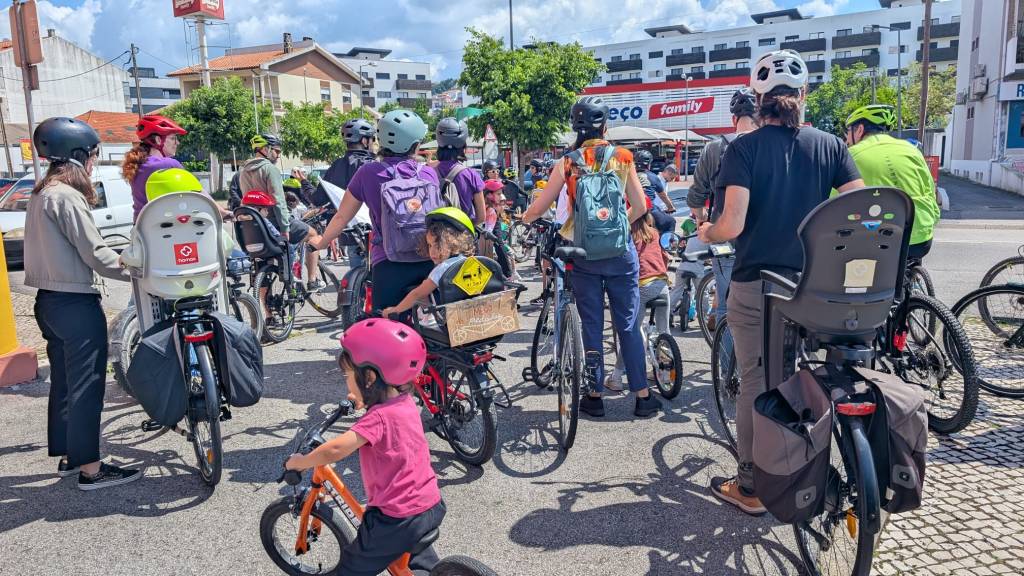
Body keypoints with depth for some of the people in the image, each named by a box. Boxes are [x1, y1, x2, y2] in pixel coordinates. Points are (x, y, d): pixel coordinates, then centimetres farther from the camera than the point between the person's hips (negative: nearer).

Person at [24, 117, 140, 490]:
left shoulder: (42, 193, 13)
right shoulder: (66, 196, -16)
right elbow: (95, 254, -19)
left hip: (49, 300, 10)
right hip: (76, 304, -10)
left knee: (63, 382, 18)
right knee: (87, 386, -2)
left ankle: (67, 455, 30)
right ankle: (91, 469, 6)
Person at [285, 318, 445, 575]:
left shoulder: (379, 418, -24)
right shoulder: (406, 402, 1)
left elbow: (335, 450, -31)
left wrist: (299, 462, -16)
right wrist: (363, 401, 26)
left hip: (398, 518, -7)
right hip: (431, 505, 8)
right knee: (414, 553, 36)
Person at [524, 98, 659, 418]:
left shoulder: (568, 162, -4)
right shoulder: (622, 157, -1)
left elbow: (538, 209, -1)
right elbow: (640, 207, 2)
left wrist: (523, 218, 20)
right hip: (620, 251, 0)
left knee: (591, 327, 10)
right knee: (629, 325, 9)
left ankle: (594, 397, 17)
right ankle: (643, 397, 13)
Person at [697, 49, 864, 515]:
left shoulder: (744, 148, -10)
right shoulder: (830, 145, 1)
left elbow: (732, 225, -19)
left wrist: (706, 233, 3)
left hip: (755, 287, -3)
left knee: (755, 384, 7)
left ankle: (750, 486, 18)